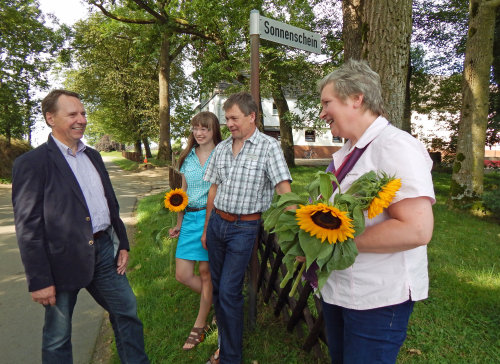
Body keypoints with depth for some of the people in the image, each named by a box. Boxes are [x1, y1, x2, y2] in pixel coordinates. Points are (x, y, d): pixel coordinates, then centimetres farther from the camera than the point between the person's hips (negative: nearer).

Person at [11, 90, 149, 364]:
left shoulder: (93, 156, 11)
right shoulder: (32, 163, -10)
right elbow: (28, 227, -13)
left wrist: (122, 244, 11)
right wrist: (39, 280, -14)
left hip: (104, 251, 6)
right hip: (64, 259, -6)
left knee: (127, 313, 16)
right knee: (58, 337, 13)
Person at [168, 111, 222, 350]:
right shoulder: (188, 158, 11)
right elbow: (183, 193, 16)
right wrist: (179, 224, 16)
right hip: (190, 218, 6)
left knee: (206, 271, 5)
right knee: (182, 274, 5)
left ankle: (200, 325, 25)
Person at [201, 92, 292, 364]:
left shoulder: (268, 147, -10)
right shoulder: (221, 148, 8)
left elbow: (283, 189, -18)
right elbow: (214, 190, 13)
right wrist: (206, 228, 16)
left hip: (244, 227, -6)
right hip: (217, 222, 6)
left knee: (229, 293, -4)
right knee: (218, 288, 14)